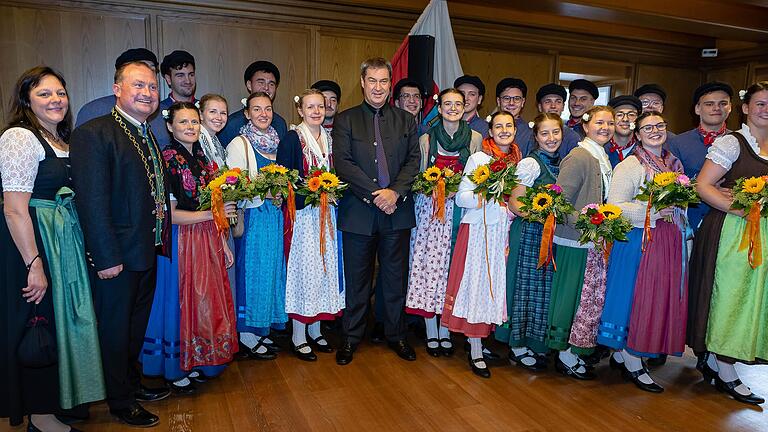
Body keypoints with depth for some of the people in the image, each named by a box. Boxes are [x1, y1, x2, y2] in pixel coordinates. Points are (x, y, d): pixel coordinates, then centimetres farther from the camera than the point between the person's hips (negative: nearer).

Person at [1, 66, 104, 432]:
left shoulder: (62, 140, 13)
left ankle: (61, 397, 36)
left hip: (65, 241, 9)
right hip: (33, 243, -9)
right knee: (39, 323, 3)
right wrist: (35, 264, -23)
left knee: (63, 320, 18)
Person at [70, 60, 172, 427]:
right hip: (116, 256, -8)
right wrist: (106, 257, -22)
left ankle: (131, 381, 43)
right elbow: (92, 201, -21)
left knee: (136, 325, 23)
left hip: (147, 252, 8)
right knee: (115, 329, 10)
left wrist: (161, 240, 9)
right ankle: (120, 401, 28)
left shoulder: (149, 135, 11)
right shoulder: (93, 134, -15)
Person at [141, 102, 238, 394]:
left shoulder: (203, 158, 11)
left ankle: (194, 363, 30)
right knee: (180, 303, 5)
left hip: (209, 241, 7)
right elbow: (169, 214, -15)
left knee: (206, 302, 13)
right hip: (181, 242, -7)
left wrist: (223, 243, 11)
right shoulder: (167, 160, -11)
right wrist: (210, 214, -16)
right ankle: (174, 371, 23)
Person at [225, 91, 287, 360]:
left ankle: (260, 330, 25)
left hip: (275, 216, 7)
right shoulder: (239, 144, -7)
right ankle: (247, 336, 13)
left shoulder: (276, 142, 12)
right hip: (252, 217, -7)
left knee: (271, 270, 11)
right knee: (252, 270, -1)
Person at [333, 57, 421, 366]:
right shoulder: (345, 120, 3)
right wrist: (375, 194, -15)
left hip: (397, 211, 2)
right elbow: (343, 163, -7)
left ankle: (396, 335, 28)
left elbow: (413, 160, 3)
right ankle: (351, 337, 24)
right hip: (358, 212, -2)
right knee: (357, 279, 8)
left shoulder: (406, 120, 11)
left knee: (396, 277, 12)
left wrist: (394, 192, -14)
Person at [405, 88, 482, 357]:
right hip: (430, 209, 0)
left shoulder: (475, 139, 6)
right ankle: (431, 331, 10)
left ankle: (445, 330, 15)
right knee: (428, 264, -2)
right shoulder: (426, 140, 5)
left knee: (452, 267, 2)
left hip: (461, 210, 0)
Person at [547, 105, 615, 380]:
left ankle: (574, 350, 27)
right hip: (576, 242, -9)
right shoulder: (578, 156, -13)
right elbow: (560, 201, -19)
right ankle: (566, 356, 15)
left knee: (592, 298, 13)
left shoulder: (604, 158, 14)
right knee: (574, 297, 1)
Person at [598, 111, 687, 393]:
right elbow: (615, 206, -16)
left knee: (664, 299, 8)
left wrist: (680, 207, 8)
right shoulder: (629, 166, -8)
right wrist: (653, 211, -21)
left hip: (671, 242, 8)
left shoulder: (675, 164, 16)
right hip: (640, 240, -7)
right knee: (637, 297, -4)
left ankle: (622, 353, 21)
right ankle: (632, 363, 11)